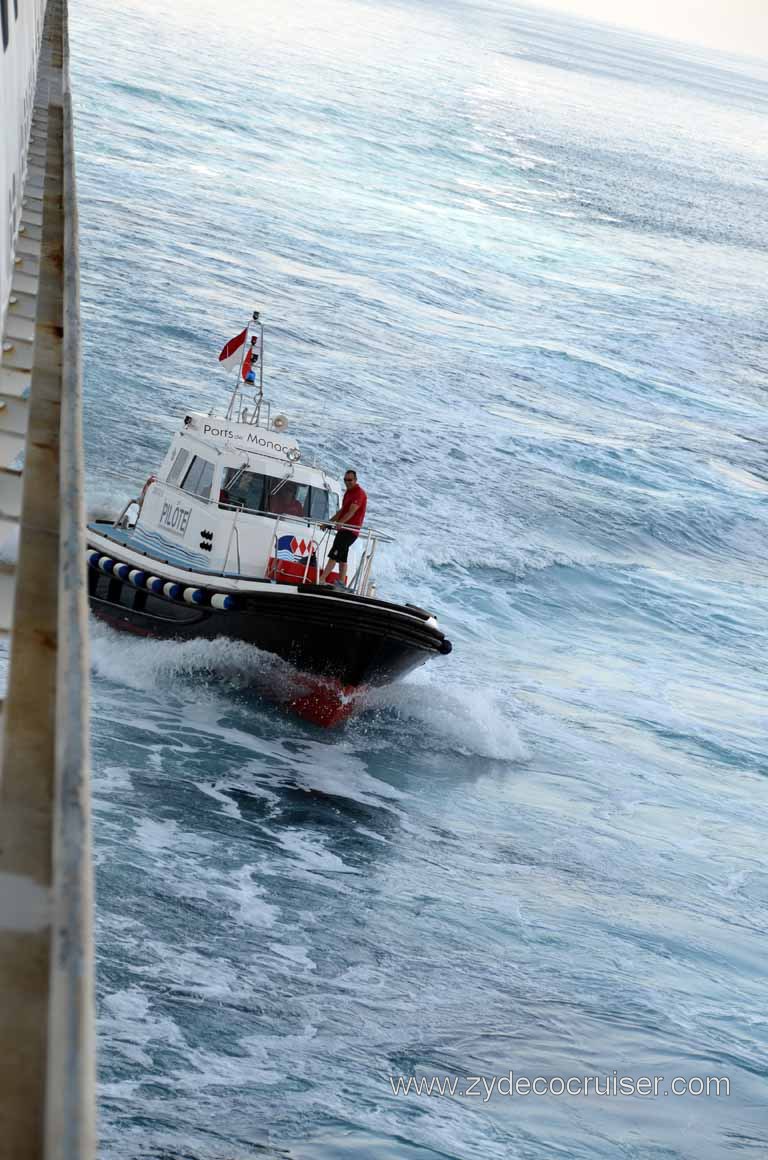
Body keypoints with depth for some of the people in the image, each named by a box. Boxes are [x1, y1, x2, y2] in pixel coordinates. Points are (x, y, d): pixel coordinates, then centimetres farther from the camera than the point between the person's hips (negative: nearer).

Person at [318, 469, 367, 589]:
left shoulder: (359, 493, -13)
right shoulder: (348, 492, 19)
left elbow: (351, 512, -25)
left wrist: (339, 523, -37)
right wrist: (329, 522, 18)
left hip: (350, 530, -10)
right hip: (344, 529, 10)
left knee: (334, 555, -15)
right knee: (342, 557, 13)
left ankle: (321, 580, -19)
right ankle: (341, 583, 17)